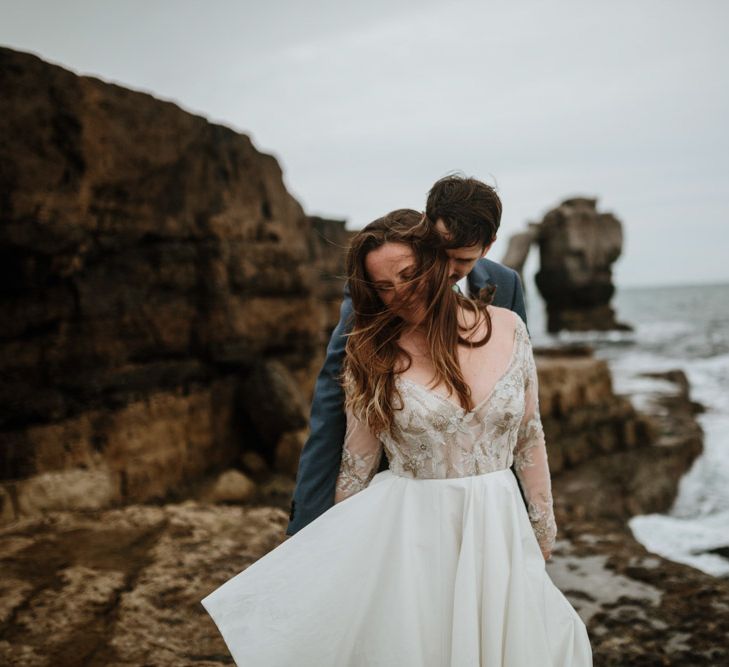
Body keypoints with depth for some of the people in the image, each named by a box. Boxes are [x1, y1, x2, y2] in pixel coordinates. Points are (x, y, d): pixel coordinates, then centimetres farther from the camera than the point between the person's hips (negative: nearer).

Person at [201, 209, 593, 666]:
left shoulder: (508, 328, -3)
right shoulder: (373, 353, -8)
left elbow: (529, 435, 6)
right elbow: (357, 462, -1)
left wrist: (544, 524, 11)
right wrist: (343, 551, 4)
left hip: (499, 527, 3)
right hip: (411, 529, -2)